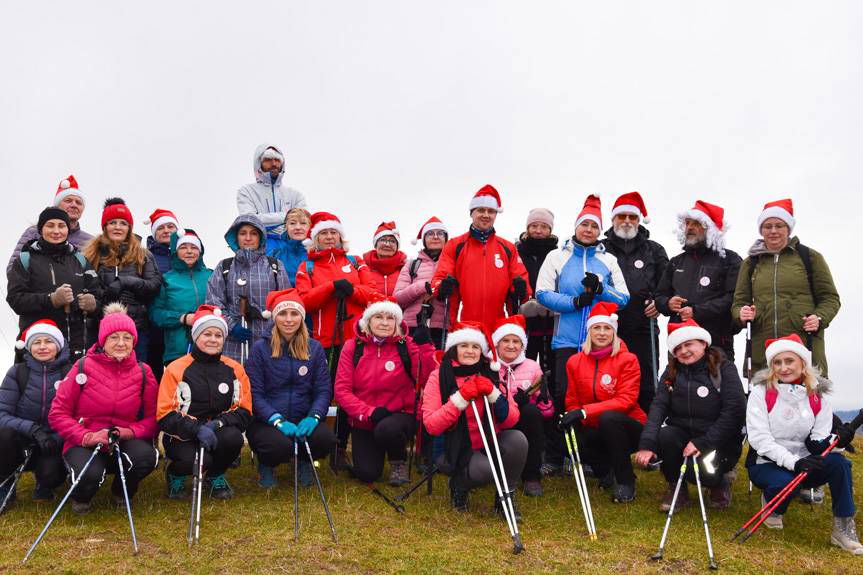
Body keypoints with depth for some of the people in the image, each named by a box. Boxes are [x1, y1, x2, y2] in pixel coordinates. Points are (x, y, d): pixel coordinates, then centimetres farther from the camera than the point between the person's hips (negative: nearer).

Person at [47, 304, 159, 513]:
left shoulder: (143, 372, 1)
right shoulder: (83, 367, -5)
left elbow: (152, 417, 2)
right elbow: (57, 414, -5)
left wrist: (129, 432, -18)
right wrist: (86, 437, -19)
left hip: (124, 442, 2)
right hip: (84, 443, -2)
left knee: (147, 456, -31)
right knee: (90, 474, -34)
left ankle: (122, 492, 6)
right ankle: (81, 497, 7)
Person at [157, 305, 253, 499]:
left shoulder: (235, 369, 3)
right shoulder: (176, 369, -5)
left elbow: (244, 412, 0)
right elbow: (164, 416, -9)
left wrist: (216, 424, -19)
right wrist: (197, 429, -24)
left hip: (218, 433, 3)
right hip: (182, 437, -2)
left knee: (233, 437, -30)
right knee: (195, 460, -32)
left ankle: (215, 476, 3)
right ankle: (175, 474, 7)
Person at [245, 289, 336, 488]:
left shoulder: (314, 349, 7)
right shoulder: (260, 349, -1)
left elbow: (324, 390, 1)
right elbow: (254, 393, -7)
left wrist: (313, 417, -18)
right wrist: (278, 420, -21)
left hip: (303, 421, 2)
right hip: (266, 422, -2)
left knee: (326, 438, -28)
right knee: (280, 445, -34)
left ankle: (304, 461, 11)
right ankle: (266, 465, 7)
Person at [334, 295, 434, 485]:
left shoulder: (406, 345, -5)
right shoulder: (353, 346, -3)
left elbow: (424, 379, -18)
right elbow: (341, 390, -7)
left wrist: (424, 346, -28)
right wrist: (369, 412, -18)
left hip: (400, 415, -1)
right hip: (363, 421, 2)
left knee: (386, 430, -35)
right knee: (367, 474, -11)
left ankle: (399, 463, 1)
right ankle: (376, 452, 27)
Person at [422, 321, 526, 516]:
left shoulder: (490, 375, 1)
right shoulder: (439, 377, -8)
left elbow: (511, 420, -5)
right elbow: (431, 426, -18)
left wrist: (493, 393, -19)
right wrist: (461, 398, -25)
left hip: (489, 443, 4)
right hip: (455, 449, -3)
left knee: (518, 439, -26)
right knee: (484, 469, -33)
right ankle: (459, 485, 3)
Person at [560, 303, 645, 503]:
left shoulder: (627, 360, -10)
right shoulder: (575, 362, 2)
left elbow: (626, 400, -20)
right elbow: (572, 402, 7)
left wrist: (585, 411, -29)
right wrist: (572, 417, -18)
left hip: (628, 429, -3)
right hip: (596, 432, 3)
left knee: (609, 418, -36)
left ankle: (625, 481, -14)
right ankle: (606, 471, 5)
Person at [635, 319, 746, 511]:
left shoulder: (724, 369, -5)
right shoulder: (671, 371, 6)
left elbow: (734, 411, -16)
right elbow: (658, 406, -7)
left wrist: (702, 443, -24)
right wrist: (646, 444, -23)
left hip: (719, 441, -4)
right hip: (683, 434, 4)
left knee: (704, 472, -32)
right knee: (664, 436, -29)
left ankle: (719, 483, 9)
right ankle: (676, 487, -1)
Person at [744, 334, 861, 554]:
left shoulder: (818, 397, 2)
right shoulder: (761, 392, -8)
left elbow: (817, 443, -2)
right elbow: (759, 439, -16)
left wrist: (834, 441, -25)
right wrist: (794, 462, -28)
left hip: (802, 464, 3)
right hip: (766, 464, -3)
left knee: (839, 462, -26)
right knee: (785, 483, -35)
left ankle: (843, 529, -13)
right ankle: (772, 504, 3)